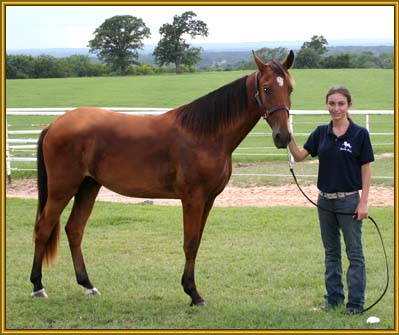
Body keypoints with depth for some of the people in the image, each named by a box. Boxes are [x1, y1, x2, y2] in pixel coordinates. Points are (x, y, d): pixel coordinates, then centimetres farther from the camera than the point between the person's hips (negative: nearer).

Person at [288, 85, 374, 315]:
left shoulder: (360, 134, -8)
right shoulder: (321, 133, 4)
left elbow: (366, 169, -7)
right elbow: (300, 156, 1)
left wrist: (364, 203, -12)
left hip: (349, 200, -5)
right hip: (325, 201, 5)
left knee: (355, 253, 2)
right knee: (331, 252, 14)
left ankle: (356, 303, 6)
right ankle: (334, 297, 25)